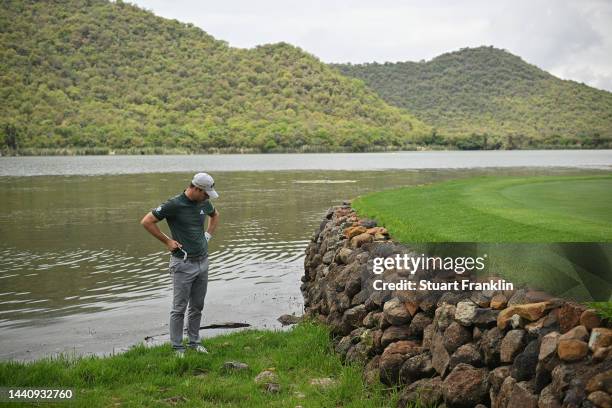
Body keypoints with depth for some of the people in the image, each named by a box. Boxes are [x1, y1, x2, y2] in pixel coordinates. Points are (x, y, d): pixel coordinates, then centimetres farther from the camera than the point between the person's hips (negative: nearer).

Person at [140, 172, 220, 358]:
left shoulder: (204, 203, 4)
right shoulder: (174, 205, -16)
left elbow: (215, 215, 27)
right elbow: (146, 221, -14)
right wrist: (167, 241, -11)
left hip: (202, 261, 6)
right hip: (183, 264, -6)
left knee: (197, 306, 14)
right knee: (179, 308, 2)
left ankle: (194, 342, 25)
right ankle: (177, 347, 11)